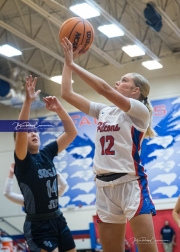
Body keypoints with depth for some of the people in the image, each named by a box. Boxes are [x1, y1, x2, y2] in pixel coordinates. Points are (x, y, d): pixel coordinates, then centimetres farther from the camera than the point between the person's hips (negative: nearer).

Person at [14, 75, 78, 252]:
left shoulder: (47, 153, 7)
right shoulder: (22, 160, -9)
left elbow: (71, 133, 3)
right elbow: (20, 131, -27)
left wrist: (59, 109, -10)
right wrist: (28, 101, -35)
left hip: (58, 219, 7)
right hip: (38, 225, -7)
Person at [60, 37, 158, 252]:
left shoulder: (140, 110, -3)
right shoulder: (103, 111, 15)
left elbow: (103, 89, -16)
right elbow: (67, 94, 14)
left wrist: (72, 63, -12)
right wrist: (67, 61, 10)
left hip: (131, 184, -6)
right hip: (104, 186, 6)